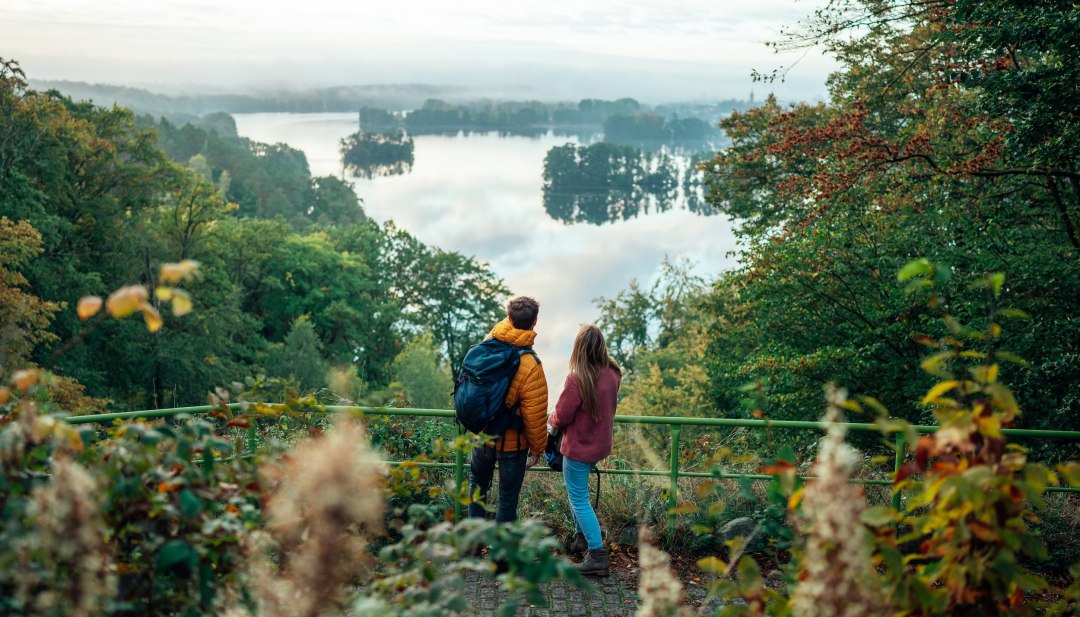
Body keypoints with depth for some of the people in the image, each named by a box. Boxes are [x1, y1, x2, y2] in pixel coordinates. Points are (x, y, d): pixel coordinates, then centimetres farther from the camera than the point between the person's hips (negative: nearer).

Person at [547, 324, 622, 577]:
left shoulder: (577, 379, -25)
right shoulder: (613, 374, -4)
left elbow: (561, 417, -18)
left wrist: (551, 419, 5)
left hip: (579, 448, -7)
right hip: (600, 445, 7)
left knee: (579, 499, 2)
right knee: (577, 491, 26)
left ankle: (597, 554, 1)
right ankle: (582, 535, 34)